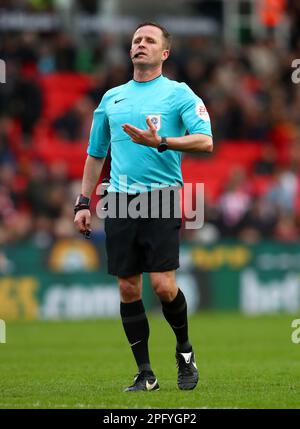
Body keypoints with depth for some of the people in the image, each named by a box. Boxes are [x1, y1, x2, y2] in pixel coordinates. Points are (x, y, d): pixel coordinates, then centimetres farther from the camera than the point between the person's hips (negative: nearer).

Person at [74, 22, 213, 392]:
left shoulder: (179, 93, 2)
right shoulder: (112, 98, 16)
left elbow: (205, 141, -11)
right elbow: (95, 154, 23)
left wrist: (160, 142, -24)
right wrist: (83, 202, 17)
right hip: (120, 201, 4)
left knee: (162, 285, -12)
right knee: (128, 289, 1)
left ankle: (184, 349, 15)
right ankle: (145, 374, 9)